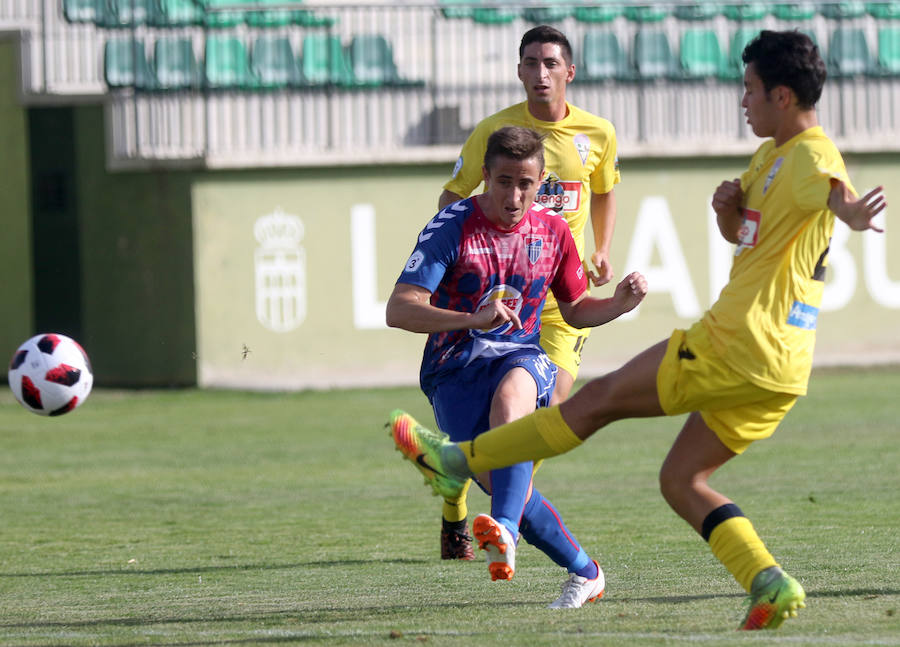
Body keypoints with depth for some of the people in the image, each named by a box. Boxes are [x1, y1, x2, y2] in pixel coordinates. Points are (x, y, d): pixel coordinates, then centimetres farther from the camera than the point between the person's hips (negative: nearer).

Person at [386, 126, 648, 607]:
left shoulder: (552, 232, 7)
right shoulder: (452, 228, -7)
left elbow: (574, 310, 23)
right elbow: (398, 310, -16)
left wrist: (621, 303, 1)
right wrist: (473, 319, -30)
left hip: (522, 358, 1)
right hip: (455, 369, -1)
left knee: (510, 396, -38)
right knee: (502, 482, -22)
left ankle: (505, 530, -57)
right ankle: (584, 572, -2)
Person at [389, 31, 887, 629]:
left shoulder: (811, 158, -15)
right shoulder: (771, 155, 17)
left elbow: (836, 189, -40)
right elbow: (737, 232, 30)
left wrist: (850, 211, -64)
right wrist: (728, 205, 6)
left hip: (736, 348, -10)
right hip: (777, 372, 10)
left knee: (600, 399, 3)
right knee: (680, 480, 11)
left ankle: (462, 462, 13)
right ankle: (768, 583, -7)